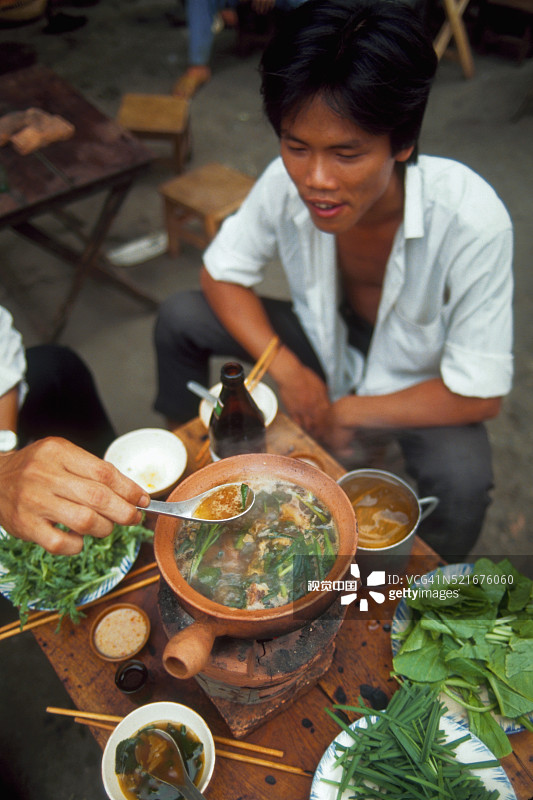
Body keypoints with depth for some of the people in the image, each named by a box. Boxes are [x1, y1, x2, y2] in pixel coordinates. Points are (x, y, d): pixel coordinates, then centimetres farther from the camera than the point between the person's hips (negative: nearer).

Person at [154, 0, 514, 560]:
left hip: (418, 381, -3)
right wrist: (286, 368, -21)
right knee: (178, 318, -10)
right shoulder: (288, 182, -24)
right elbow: (221, 274, -8)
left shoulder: (471, 222, -34)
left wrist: (348, 413, -19)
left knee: (461, 482, -33)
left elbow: (478, 396, -27)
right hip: (325, 341, 4)